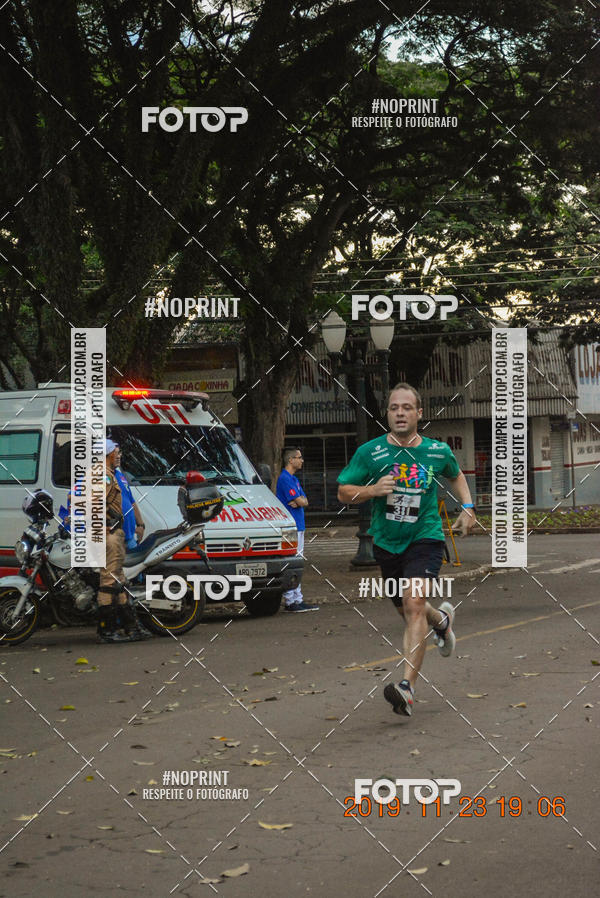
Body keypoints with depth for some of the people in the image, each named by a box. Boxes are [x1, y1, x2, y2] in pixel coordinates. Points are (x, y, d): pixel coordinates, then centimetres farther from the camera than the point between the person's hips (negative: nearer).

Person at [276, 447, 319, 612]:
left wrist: (299, 501, -9)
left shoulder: (294, 479, 19)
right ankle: (290, 601, -7)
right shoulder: (285, 479, -14)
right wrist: (300, 501, 3)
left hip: (298, 527, 10)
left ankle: (298, 599, 15)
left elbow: (304, 501, 12)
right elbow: (300, 501, -19)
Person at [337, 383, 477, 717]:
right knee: (407, 610, 18)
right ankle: (442, 619, 55)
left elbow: (456, 475, 20)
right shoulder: (369, 452, -7)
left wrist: (468, 507, 8)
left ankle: (408, 687, -29)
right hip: (386, 542, 3)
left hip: (425, 538, -3)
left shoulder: (438, 451, -2)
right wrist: (372, 490, -20)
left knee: (414, 605, -22)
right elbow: (343, 492, -2)